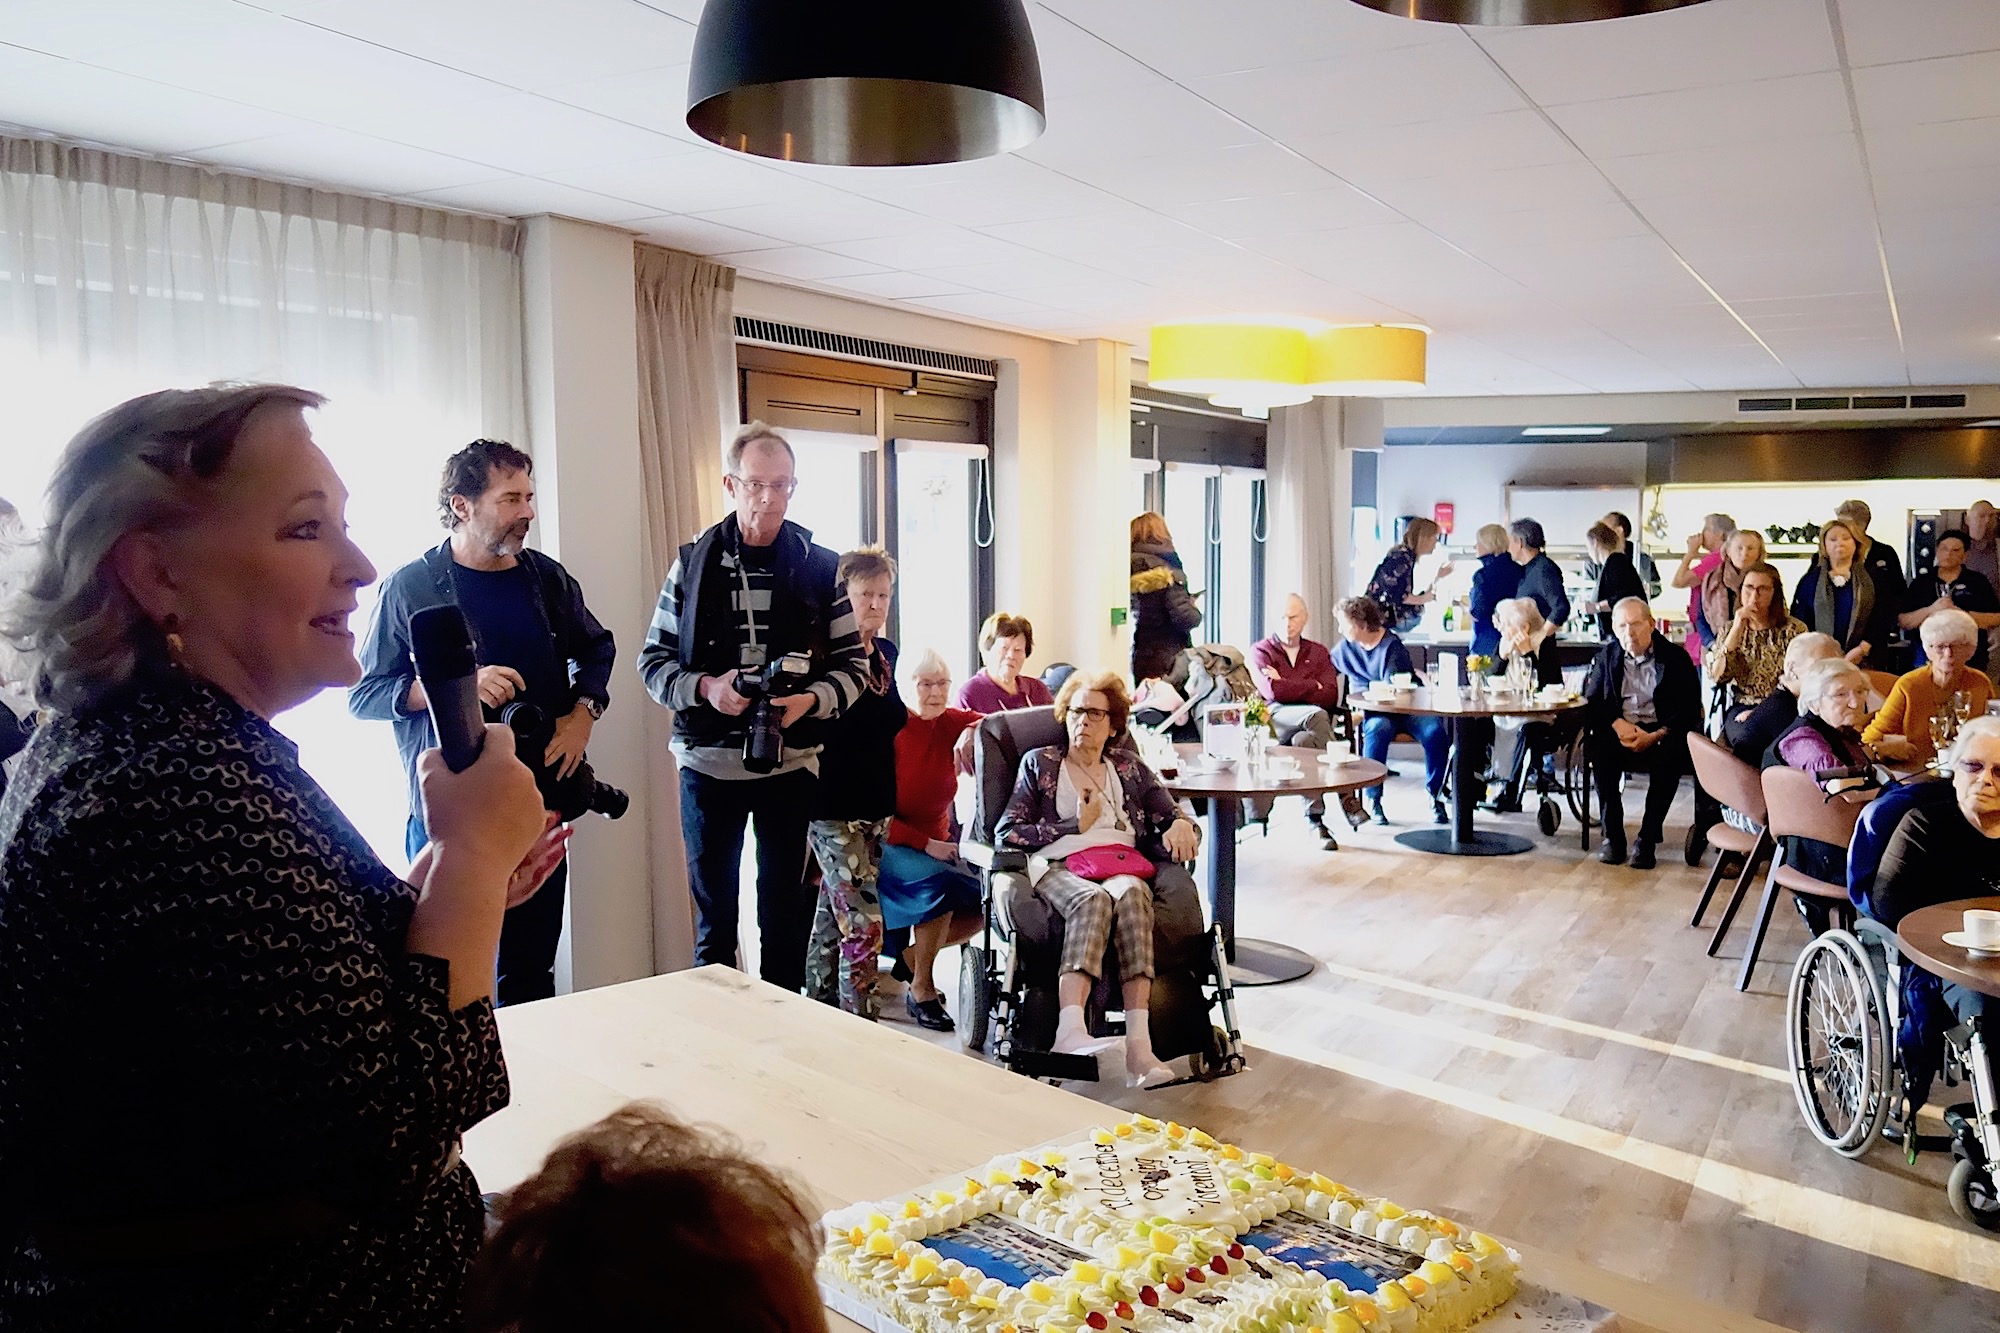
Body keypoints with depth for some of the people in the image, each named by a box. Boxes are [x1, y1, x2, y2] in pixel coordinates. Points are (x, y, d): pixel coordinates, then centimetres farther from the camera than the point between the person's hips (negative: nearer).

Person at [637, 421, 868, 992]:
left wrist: (812, 699, -17)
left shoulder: (820, 567, 1)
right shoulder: (694, 562, 1)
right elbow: (653, 659, 3)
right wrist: (704, 687, -16)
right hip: (708, 761, 0)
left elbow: (853, 663, 2)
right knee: (713, 913, 12)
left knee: (784, 912, 11)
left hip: (790, 762, 0)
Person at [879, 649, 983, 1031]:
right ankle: (921, 989, -15)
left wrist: (972, 734, -29)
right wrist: (925, 845, -21)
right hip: (889, 843, -6)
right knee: (941, 883, -32)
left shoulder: (951, 723, 2)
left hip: (938, 842, 6)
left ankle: (912, 957, 10)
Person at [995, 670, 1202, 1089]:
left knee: (1132, 893, -37)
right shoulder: (1040, 763, 18)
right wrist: (1075, 826, 1)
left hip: (1121, 869, 2)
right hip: (1059, 870, -1)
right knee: (1093, 897, -38)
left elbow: (1172, 819, 20)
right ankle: (1071, 1030, -55)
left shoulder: (1128, 767, 25)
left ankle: (1139, 1042, -49)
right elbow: (1006, 834, 6)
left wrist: (1182, 827, -4)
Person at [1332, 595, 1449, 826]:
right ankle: (1373, 800, -26)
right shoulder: (1344, 648, 7)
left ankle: (1434, 797, -10)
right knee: (1378, 729, -35)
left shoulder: (1391, 646, -9)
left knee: (1435, 732, -30)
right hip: (1374, 713, 2)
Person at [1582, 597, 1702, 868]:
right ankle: (1612, 835, -20)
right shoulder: (1606, 656, 11)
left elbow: (1690, 711, -4)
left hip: (1659, 733, -2)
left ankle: (1647, 839, -24)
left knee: (1672, 753, -35)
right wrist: (1617, 724, -16)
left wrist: (1654, 736, -20)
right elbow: (1590, 700, 5)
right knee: (1599, 746, -31)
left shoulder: (1676, 658, 2)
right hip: (1620, 732, 2)